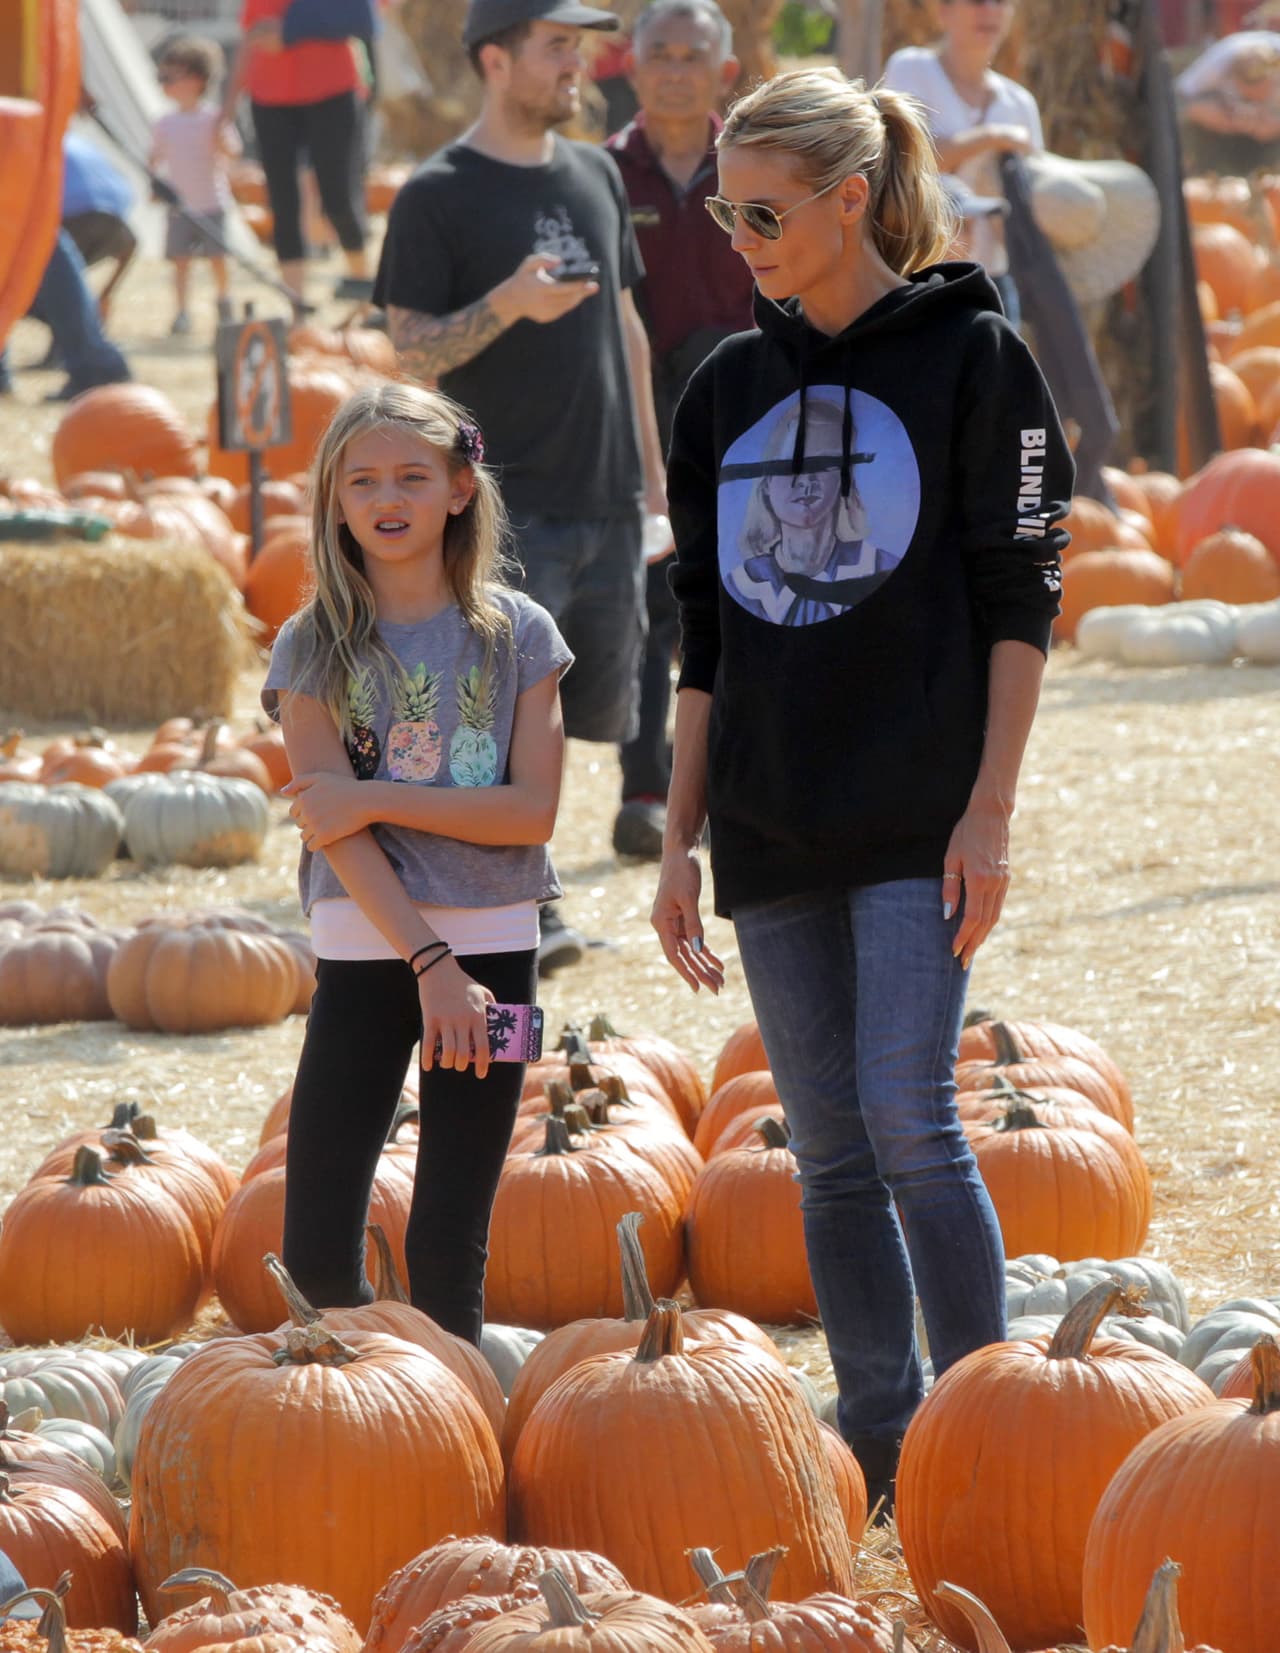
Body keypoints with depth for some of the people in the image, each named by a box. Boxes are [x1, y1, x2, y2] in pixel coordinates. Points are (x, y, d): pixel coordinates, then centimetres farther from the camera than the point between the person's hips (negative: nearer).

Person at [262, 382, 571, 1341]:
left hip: (491, 946, 0)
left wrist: (375, 798, -14)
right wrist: (431, 963, -18)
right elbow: (330, 825, -8)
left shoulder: (516, 633, 3)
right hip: (367, 948, 0)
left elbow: (533, 809, -7)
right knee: (315, 1255, -6)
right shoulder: (315, 648, 1)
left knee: (449, 1248, 1)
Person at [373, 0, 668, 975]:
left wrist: (651, 471, 17)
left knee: (596, 706, 7)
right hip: (508, 500, -6)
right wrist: (507, 305, -26)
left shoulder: (596, 179, 14)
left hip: (606, 500, 6)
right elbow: (412, 352, -9)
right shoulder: (440, 197, -5)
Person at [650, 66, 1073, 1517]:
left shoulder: (971, 354, -2)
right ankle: (878, 1458, 11)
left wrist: (990, 812, -11)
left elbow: (1020, 601, -4)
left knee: (908, 1122, -14)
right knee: (831, 1154, 6)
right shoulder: (730, 387, 13)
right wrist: (680, 838, 12)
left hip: (918, 822, -5)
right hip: (771, 828, 5)